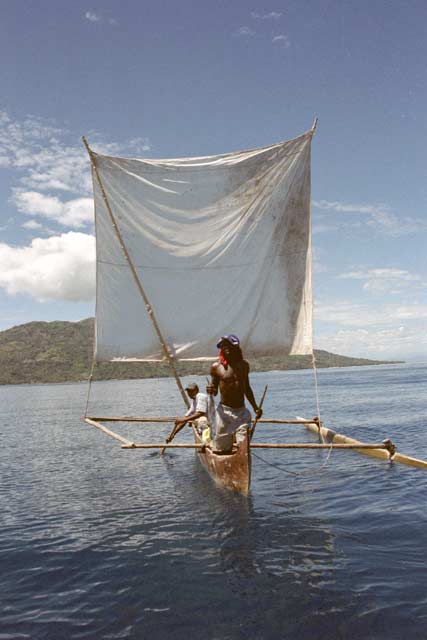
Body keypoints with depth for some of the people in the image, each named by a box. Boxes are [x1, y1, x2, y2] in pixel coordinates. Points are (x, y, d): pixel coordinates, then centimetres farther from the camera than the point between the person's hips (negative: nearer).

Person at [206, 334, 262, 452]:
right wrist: (211, 390, -20)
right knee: (222, 449, 4)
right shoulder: (216, 367, -4)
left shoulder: (244, 365, 6)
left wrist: (255, 407, 15)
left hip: (241, 412, 2)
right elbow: (214, 388, 4)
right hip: (224, 411, -2)